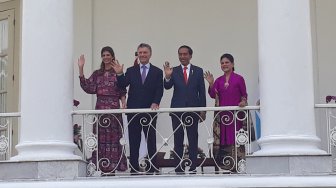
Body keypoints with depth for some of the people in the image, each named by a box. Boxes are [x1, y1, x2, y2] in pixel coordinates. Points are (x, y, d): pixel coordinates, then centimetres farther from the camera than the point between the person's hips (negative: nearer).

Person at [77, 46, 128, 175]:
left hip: (114, 108, -3)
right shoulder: (97, 74, 14)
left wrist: (123, 103, -14)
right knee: (100, 137, 2)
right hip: (100, 108, 3)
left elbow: (122, 92, 3)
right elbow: (87, 87, 2)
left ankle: (112, 167, 3)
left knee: (113, 137, -2)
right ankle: (102, 168, 7)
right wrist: (81, 69, -2)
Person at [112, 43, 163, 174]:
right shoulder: (131, 71, 9)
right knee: (133, 141, 4)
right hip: (133, 110, 1)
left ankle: (152, 167, 13)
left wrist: (155, 103, -18)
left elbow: (159, 90, -2)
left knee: (151, 140, 7)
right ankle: (134, 168, 8)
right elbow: (122, 85, -3)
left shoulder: (157, 72, 6)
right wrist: (119, 74, -19)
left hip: (150, 111, -1)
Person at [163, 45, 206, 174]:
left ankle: (193, 168, 7)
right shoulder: (174, 71, 5)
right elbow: (167, 87, -9)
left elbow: (202, 92, 5)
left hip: (193, 109, 0)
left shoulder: (198, 71, 6)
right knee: (178, 140, 4)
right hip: (177, 109, 0)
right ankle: (179, 168, 8)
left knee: (193, 139, 3)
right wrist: (167, 76, -29)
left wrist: (203, 110, 1)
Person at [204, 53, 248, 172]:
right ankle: (229, 165, 7)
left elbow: (244, 94, 5)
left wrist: (243, 102, -14)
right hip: (223, 113, 4)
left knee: (236, 138, -6)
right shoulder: (219, 80, 13)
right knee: (224, 138, 2)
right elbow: (213, 95, 3)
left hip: (236, 112, -4)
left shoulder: (239, 79, 2)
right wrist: (211, 84, -11)